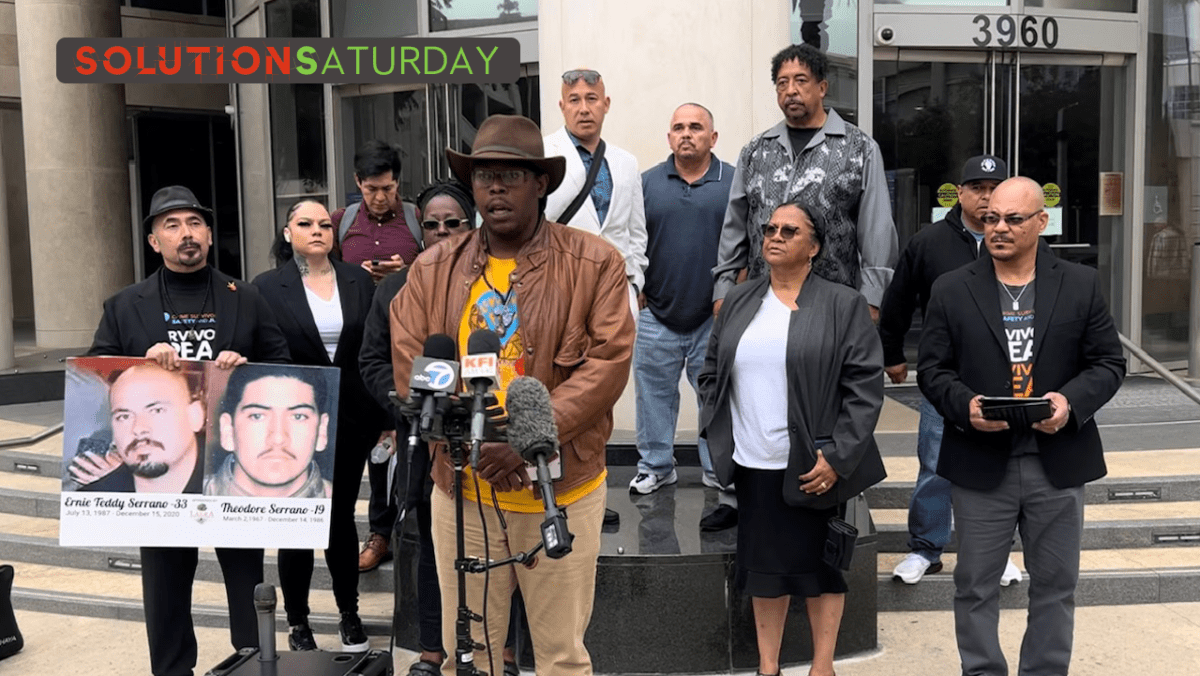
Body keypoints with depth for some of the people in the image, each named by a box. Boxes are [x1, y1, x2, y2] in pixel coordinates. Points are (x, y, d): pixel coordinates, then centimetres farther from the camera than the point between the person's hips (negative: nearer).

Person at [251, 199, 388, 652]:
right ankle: (297, 623, 25)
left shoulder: (358, 280, 3)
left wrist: (381, 415, -1)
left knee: (341, 517, 14)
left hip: (350, 422, 2)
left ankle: (350, 614, 30)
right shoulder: (268, 287, -4)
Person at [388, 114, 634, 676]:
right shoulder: (433, 269, 6)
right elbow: (409, 366, 1)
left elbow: (608, 362, -10)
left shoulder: (596, 264, -3)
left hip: (562, 488, -2)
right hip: (461, 490, 3)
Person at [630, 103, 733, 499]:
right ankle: (656, 466, 23)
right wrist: (635, 290, -1)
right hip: (657, 315, 1)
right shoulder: (648, 182, 6)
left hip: (715, 317, -1)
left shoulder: (735, 182, 2)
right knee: (655, 393, 9)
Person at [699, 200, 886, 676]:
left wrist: (837, 457, -14)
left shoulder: (843, 305, -3)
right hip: (753, 466, 4)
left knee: (820, 566, 9)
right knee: (764, 567, 12)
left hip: (815, 468, -3)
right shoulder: (738, 302, 10)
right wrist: (717, 432, 6)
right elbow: (711, 373, 17)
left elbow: (865, 386, -8)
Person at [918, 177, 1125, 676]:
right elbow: (932, 369, 1)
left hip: (1058, 462, 1)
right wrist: (965, 405, -18)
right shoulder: (950, 290, 2)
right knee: (976, 585, 8)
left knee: (1055, 584, 13)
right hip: (981, 465, -1)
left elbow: (1109, 363, 4)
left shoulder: (1081, 285, 4)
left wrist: (1071, 401, -14)